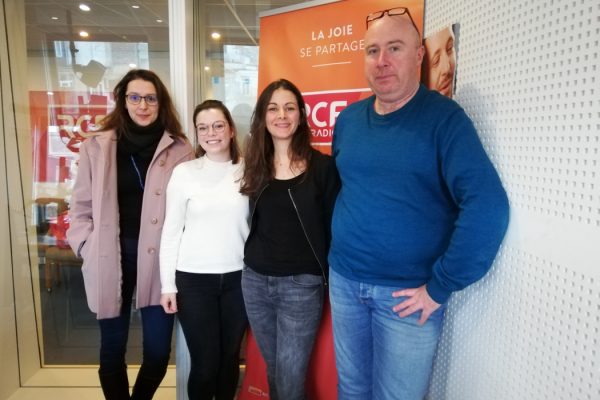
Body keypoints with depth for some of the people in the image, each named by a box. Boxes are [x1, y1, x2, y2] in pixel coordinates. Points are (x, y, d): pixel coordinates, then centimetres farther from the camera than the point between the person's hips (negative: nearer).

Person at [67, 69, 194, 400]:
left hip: (159, 260, 0)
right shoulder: (96, 146, 3)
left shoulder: (179, 148, 1)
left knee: (158, 351, 7)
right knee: (112, 348, 15)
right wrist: (88, 249, -3)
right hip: (110, 261, 1)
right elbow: (81, 205, 7)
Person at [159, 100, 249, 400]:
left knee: (230, 357, 14)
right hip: (194, 279, -1)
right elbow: (171, 231, -1)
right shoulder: (184, 172, -3)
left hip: (238, 277, 2)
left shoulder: (247, 171, 1)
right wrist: (167, 285, -2)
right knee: (205, 363, 5)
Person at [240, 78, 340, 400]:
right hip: (255, 281, 5)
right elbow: (254, 225, 12)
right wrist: (253, 265, 7)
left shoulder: (321, 166, -7)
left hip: (302, 285, -4)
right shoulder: (256, 165, 6)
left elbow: (333, 227, -5)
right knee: (273, 373, 21)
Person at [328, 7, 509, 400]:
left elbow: (487, 206, -21)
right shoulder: (348, 119, 4)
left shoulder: (444, 117, -12)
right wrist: (337, 254, 11)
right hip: (343, 281, 5)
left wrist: (440, 286, -18)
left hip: (406, 293, -4)